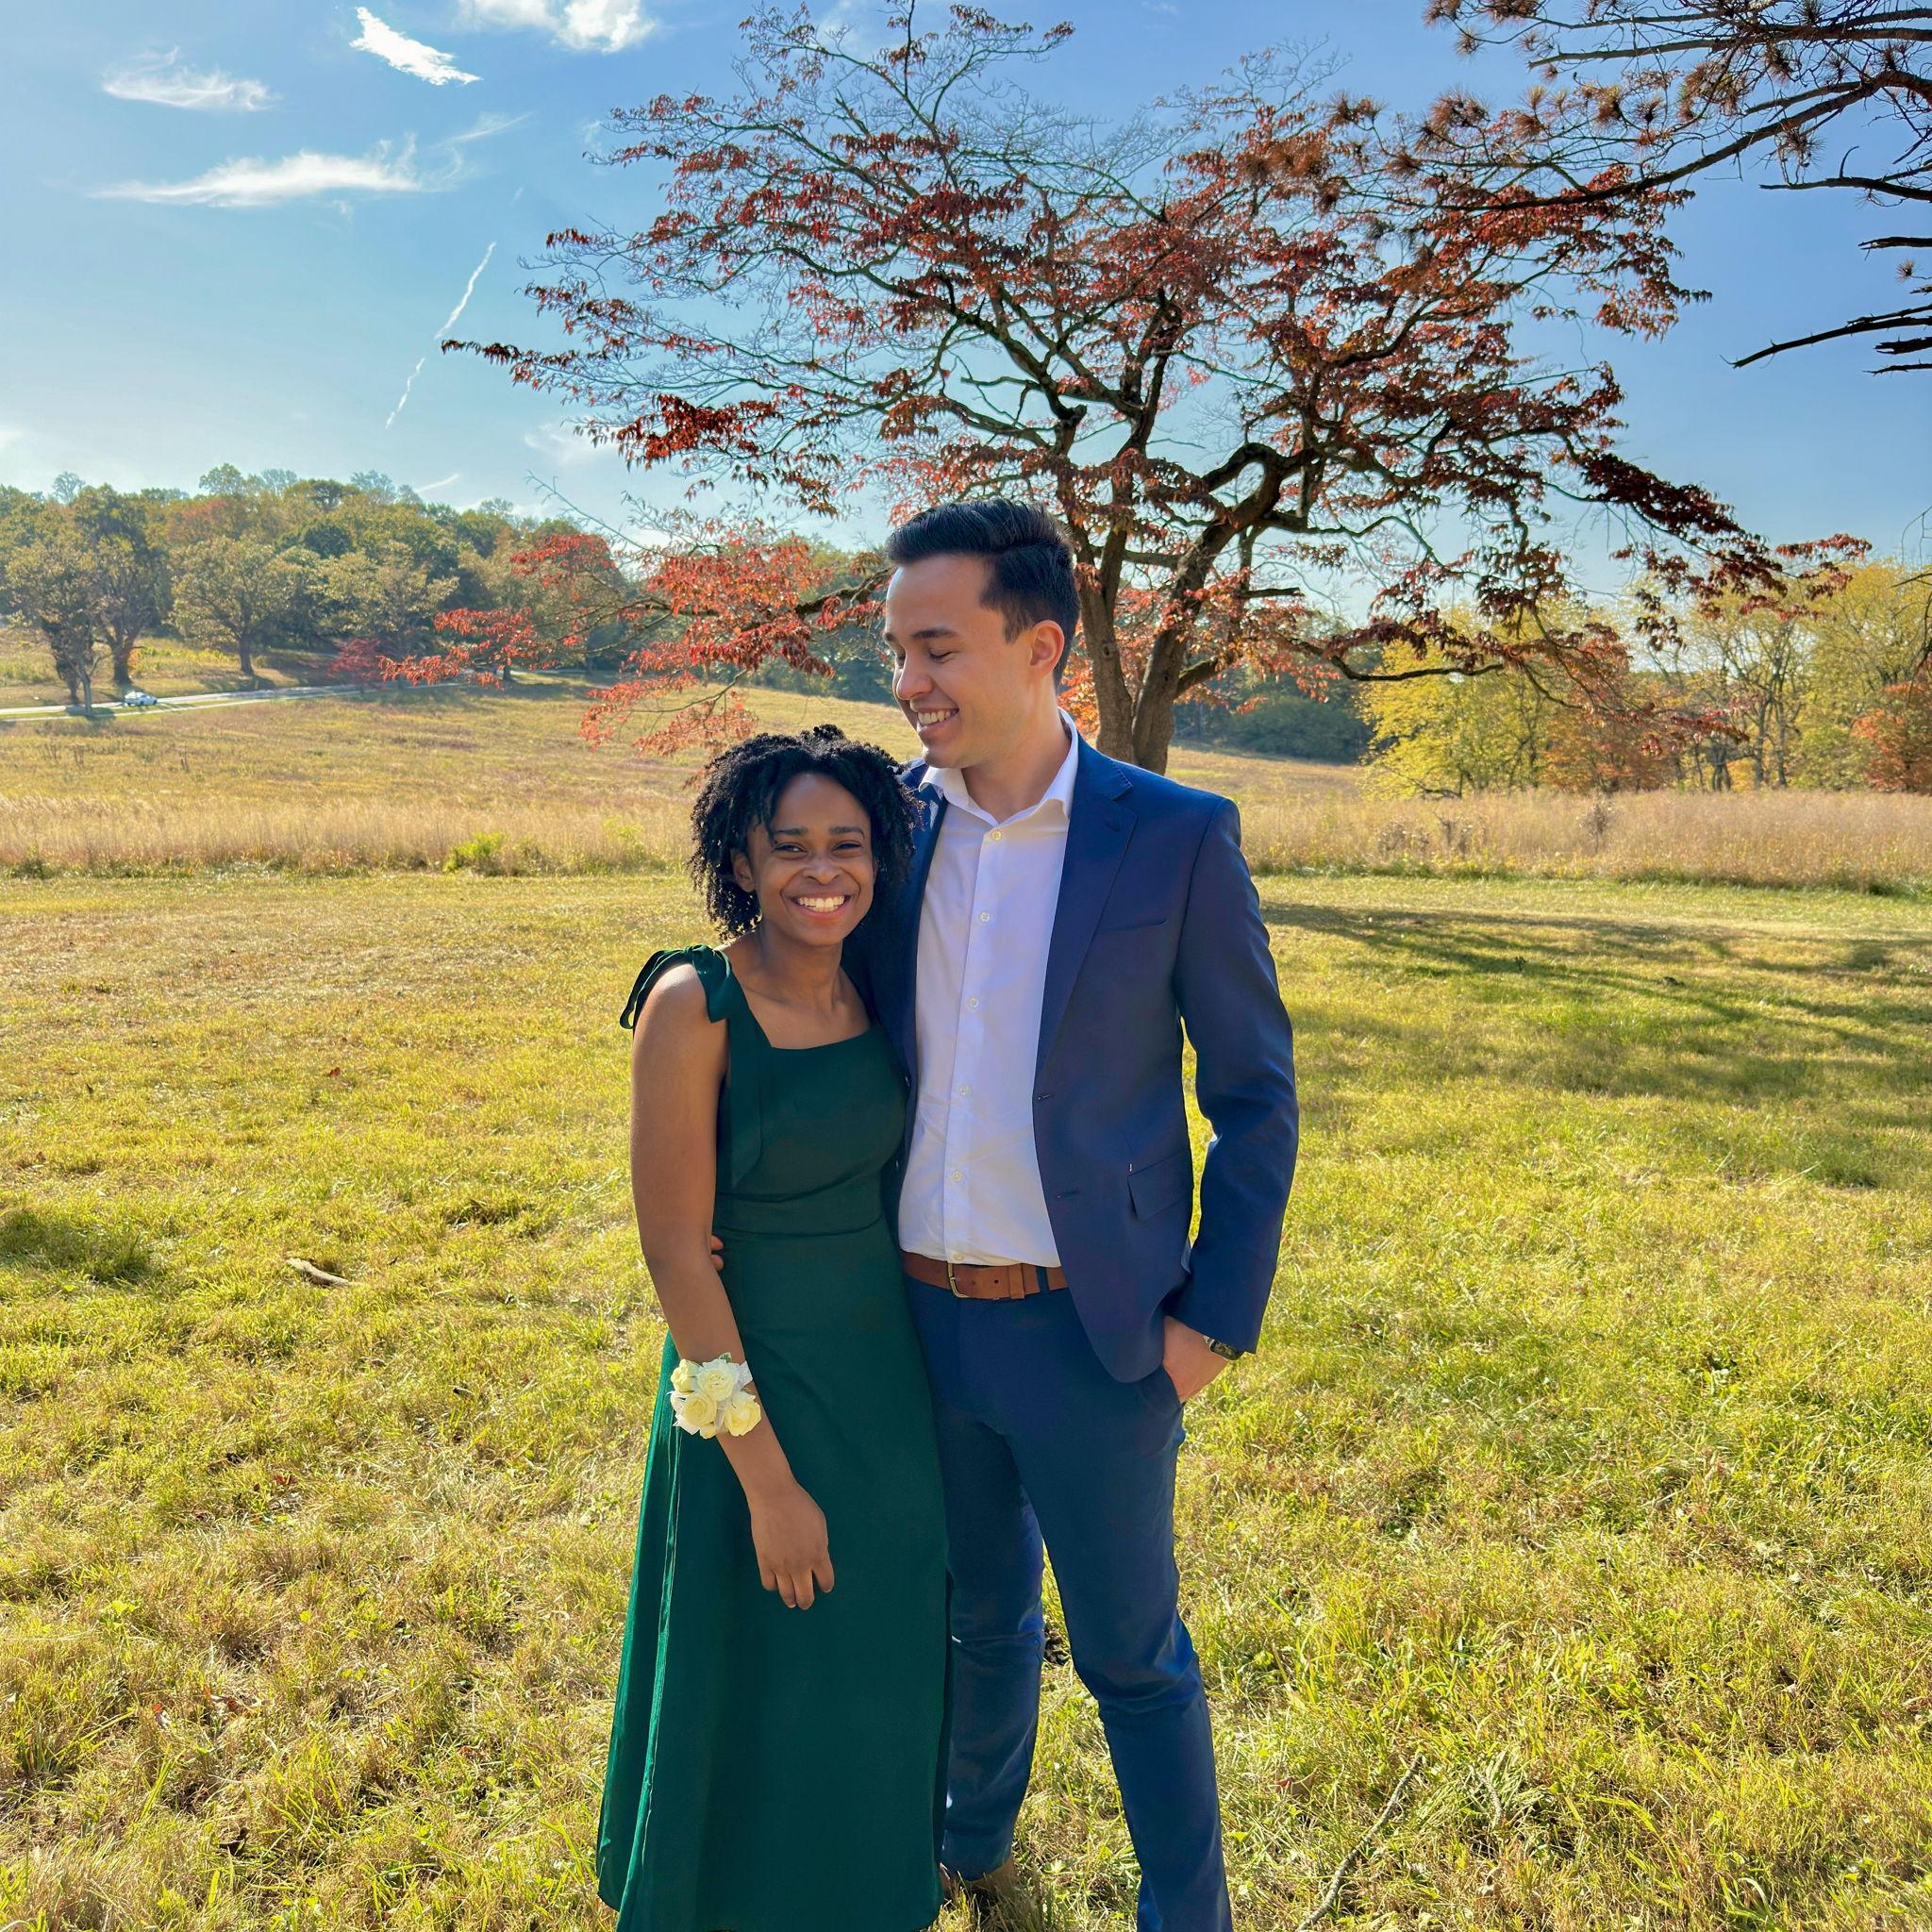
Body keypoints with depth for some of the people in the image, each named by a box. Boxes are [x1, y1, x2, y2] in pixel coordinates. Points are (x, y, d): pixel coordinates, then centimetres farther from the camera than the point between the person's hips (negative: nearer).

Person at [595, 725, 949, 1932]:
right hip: (756, 1388, -6)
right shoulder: (694, 1005, -20)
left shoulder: (872, 994, -1)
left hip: (888, 1384, 6)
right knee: (761, 1697, 13)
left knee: (873, 1676, 23)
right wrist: (767, 1475, -17)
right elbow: (674, 1250, -19)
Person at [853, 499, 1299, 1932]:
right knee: (978, 1615, 25)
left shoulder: (1177, 838, -11)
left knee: (1131, 1653, 13)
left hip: (1089, 1332, -4)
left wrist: (1219, 1316, -8)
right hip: (919, 1318, 4)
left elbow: (1257, 1090, -6)